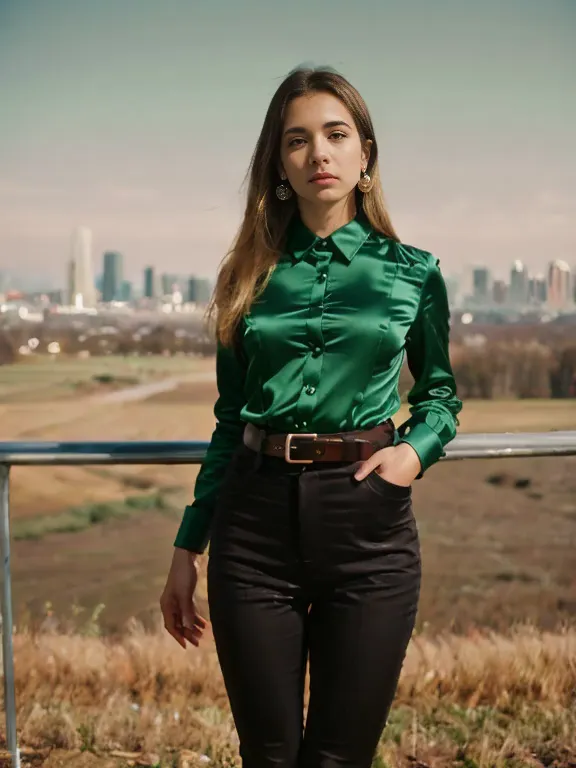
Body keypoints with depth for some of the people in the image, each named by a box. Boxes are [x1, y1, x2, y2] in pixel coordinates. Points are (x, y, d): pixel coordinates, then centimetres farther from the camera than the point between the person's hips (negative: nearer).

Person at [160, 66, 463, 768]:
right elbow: (229, 420, 11)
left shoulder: (413, 273, 3)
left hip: (368, 524, -1)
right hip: (257, 521, 1)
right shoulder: (253, 274, 7)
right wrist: (186, 548, 10)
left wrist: (416, 448, -6)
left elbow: (439, 391, 17)